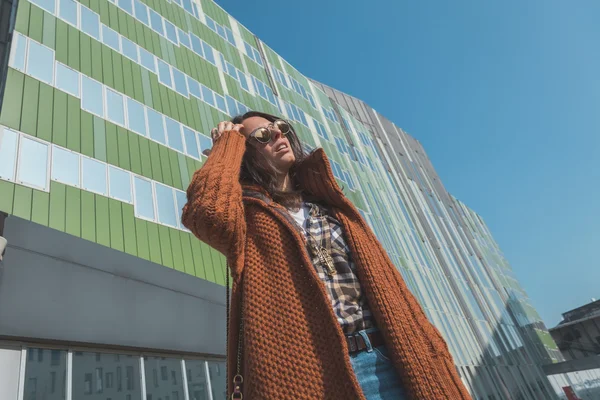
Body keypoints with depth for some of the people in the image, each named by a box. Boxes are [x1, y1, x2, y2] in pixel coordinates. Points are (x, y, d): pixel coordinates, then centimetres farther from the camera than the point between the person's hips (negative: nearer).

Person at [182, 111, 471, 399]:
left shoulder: (330, 204, 18)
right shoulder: (247, 215, 5)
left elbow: (381, 277, 13)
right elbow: (208, 207, -20)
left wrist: (423, 351, 3)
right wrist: (229, 142, -1)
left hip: (382, 360, 4)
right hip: (306, 371, -3)